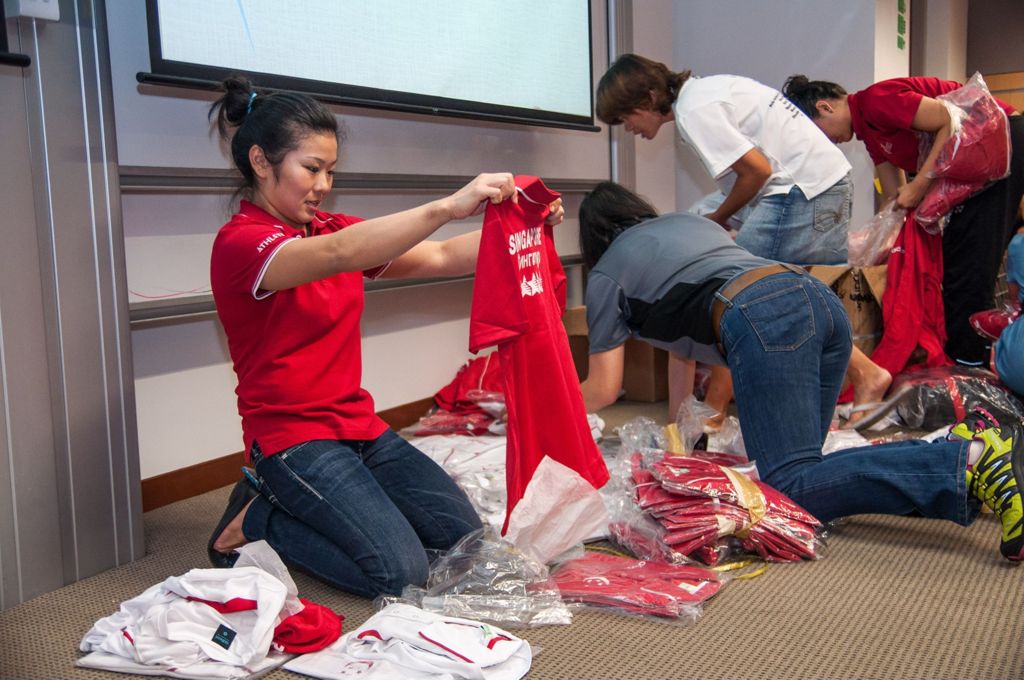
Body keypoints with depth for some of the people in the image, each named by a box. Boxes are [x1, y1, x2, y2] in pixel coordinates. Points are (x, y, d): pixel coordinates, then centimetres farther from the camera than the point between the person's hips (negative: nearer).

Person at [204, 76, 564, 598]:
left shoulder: (331, 228, 10)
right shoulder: (239, 243, -13)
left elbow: (440, 258, 1)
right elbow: (337, 254, -34)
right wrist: (446, 207, -45)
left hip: (359, 427, 8)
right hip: (292, 438, -8)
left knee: (463, 535, 0)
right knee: (400, 570, -18)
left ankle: (300, 507, 13)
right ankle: (258, 519, 3)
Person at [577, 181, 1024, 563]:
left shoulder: (606, 275, 17)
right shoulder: (689, 220, 36)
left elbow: (603, 390, 17)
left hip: (760, 319, -8)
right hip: (819, 297, 8)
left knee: (792, 488, -12)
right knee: (795, 466, 11)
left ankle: (971, 461, -28)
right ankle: (961, 446, -6)